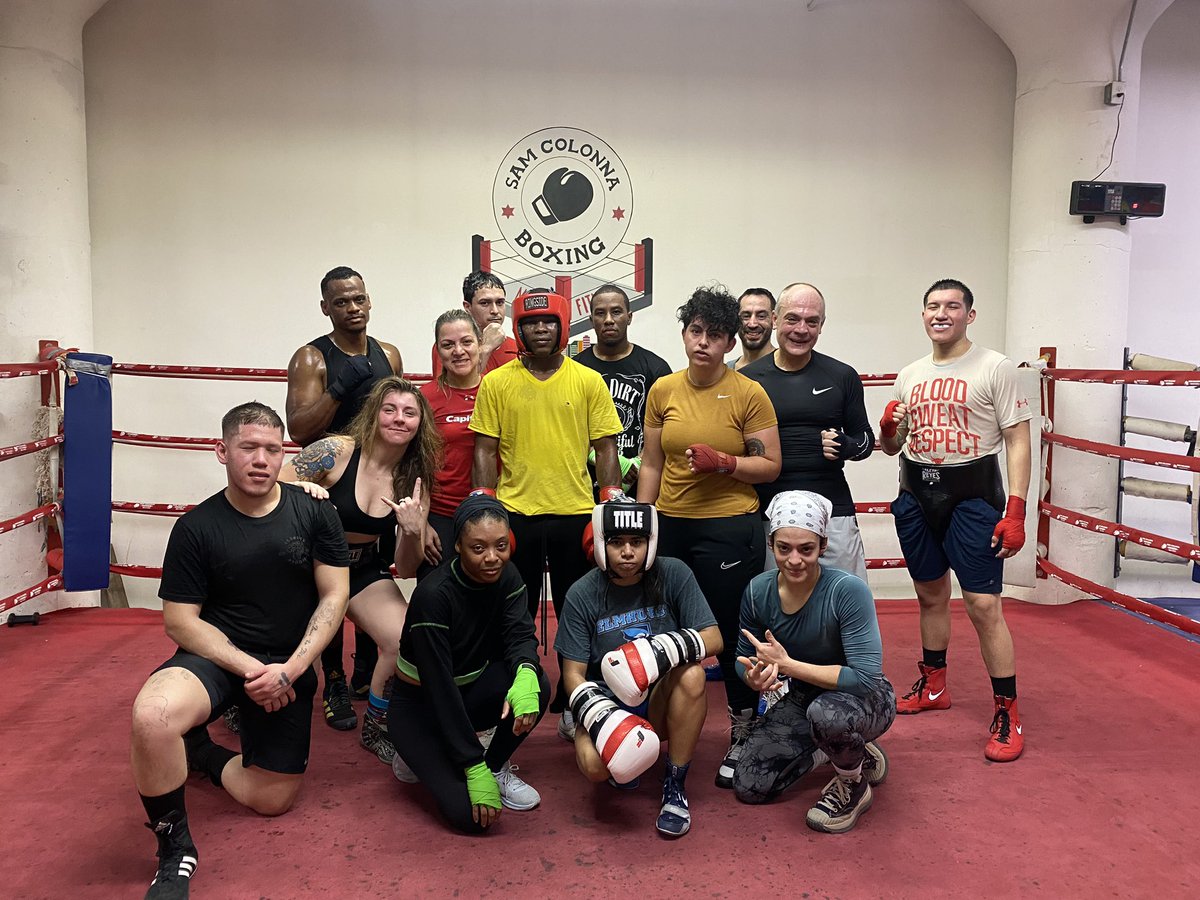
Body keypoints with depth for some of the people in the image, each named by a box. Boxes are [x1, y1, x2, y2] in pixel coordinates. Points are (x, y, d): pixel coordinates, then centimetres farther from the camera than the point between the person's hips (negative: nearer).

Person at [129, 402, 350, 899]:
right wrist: (248, 669, -18)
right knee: (152, 714, -35)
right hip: (218, 656, -2)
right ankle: (175, 850, -10)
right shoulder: (196, 527, -7)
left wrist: (291, 668, -16)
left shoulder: (314, 512, -4)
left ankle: (201, 753, 31)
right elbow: (180, 621, -6)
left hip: (290, 666, 2)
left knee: (272, 799, 0)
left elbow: (334, 596, -4)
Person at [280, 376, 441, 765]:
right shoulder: (336, 451, -16)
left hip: (366, 571, 2)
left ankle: (376, 728, 9)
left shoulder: (414, 480, -5)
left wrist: (413, 531, -24)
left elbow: (406, 570, -4)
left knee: (406, 643, -20)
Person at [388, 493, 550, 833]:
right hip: (420, 706, -5)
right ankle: (422, 758, 9)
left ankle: (498, 766, 1)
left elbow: (519, 635, -17)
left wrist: (525, 672, -43)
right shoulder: (434, 594, -29)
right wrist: (475, 768, -30)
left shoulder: (506, 576, -10)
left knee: (536, 685, -26)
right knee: (471, 815, -21)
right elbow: (439, 686, -29)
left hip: (470, 690, 6)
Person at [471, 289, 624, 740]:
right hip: (515, 514, 0)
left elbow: (605, 447, 4)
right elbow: (485, 450, 3)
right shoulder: (496, 383, 3)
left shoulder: (588, 381, 3)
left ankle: (571, 705, 25)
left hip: (575, 514, 1)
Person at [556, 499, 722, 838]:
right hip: (608, 700, 0)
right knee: (594, 764, -30)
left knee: (692, 673, -33)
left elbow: (713, 638, -11)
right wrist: (596, 713, -26)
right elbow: (573, 672, -6)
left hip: (660, 701, 0)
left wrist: (669, 647, -32)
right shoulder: (582, 594, -7)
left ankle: (675, 787, -15)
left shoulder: (674, 575, -7)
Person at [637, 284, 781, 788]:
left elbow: (770, 466, -3)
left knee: (732, 634, 3)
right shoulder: (663, 391, 5)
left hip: (729, 527, -4)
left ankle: (743, 734, 22)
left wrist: (723, 462, -20)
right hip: (670, 524, 4)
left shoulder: (749, 394, -6)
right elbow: (652, 464, 11)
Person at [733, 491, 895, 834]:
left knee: (826, 713, -40)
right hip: (803, 699, 6)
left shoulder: (848, 590, -28)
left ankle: (854, 786, -5)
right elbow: (745, 657, 0)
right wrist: (754, 676, -25)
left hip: (865, 699, -5)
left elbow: (866, 678, -32)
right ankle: (833, 748, 20)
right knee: (749, 787, -3)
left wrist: (787, 664, -32)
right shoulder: (758, 591, -13)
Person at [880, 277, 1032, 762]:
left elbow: (1018, 442, -8)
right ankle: (932, 687, 33)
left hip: (972, 497, -5)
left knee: (983, 606, -8)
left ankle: (1007, 713, 4)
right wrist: (887, 430, -7)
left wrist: (1015, 511, -16)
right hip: (917, 497, 6)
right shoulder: (909, 375, 11)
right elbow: (891, 447, 18)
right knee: (931, 595, 17)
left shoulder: (995, 368, -5)